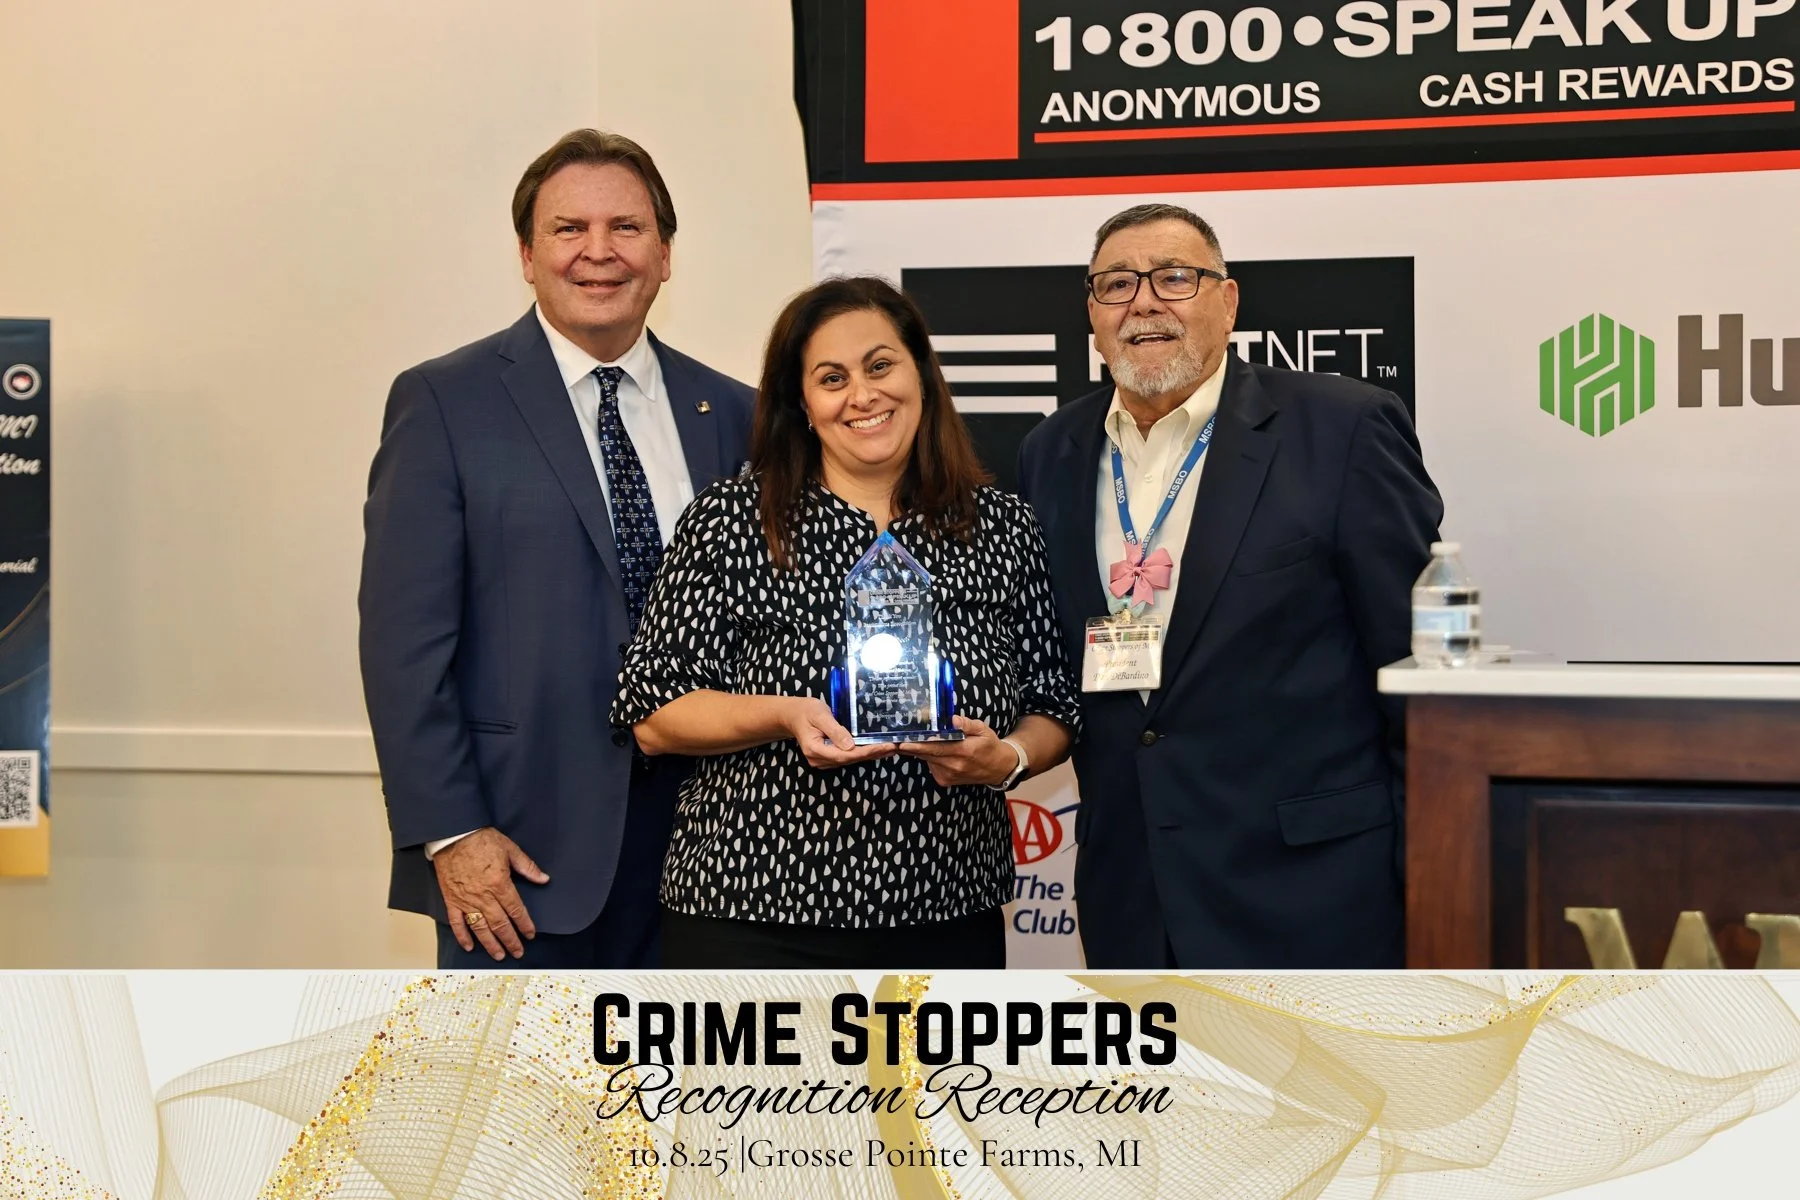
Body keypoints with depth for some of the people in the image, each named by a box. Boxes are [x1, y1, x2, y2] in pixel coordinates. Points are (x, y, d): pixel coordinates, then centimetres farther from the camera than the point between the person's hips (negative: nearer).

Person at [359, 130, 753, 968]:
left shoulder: (729, 415, 9)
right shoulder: (444, 402, -2)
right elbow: (404, 639, -7)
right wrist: (449, 832, -13)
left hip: (689, 836, 4)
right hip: (517, 847, -4)